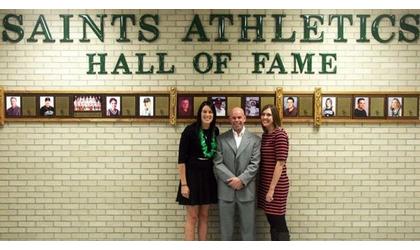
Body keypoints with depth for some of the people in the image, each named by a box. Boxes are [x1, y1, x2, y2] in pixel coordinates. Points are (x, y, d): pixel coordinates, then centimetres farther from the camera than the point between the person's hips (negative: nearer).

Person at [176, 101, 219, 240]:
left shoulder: (215, 131, 3)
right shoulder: (190, 130, -12)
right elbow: (181, 159, -12)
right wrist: (183, 184, -15)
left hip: (208, 176, 5)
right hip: (192, 175, -5)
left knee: (204, 216, 13)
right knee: (192, 217, 2)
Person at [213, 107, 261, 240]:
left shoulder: (255, 139, 5)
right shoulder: (221, 139, 6)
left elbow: (254, 164, -2)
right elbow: (218, 163, -2)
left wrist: (241, 180, -14)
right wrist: (232, 179, -13)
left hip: (246, 190, 0)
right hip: (226, 189, 1)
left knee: (248, 227, 7)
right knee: (226, 228, 10)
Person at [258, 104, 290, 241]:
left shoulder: (280, 134, -13)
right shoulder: (265, 134, 11)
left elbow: (280, 162, -18)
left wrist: (272, 188, -19)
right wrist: (267, 187, 12)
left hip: (276, 185, -8)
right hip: (264, 184, 8)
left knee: (279, 224, 1)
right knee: (272, 223, 15)